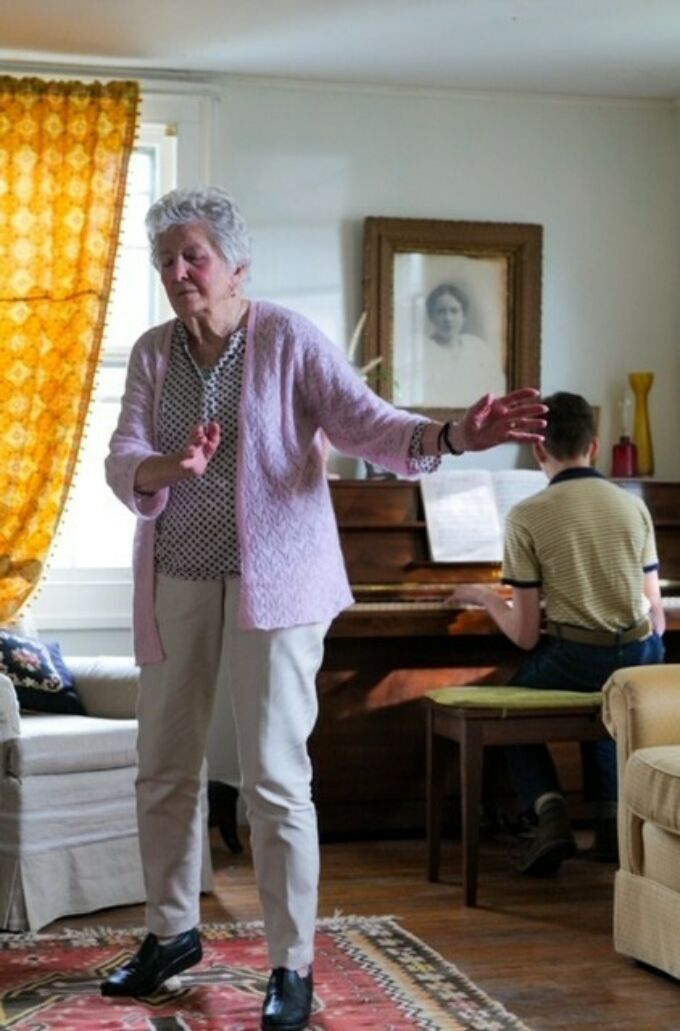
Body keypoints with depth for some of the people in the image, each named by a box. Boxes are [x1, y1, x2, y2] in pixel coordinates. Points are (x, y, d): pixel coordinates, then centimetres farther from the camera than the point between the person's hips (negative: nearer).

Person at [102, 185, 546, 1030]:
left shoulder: (289, 341, -5)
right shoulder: (153, 353, 7)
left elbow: (367, 424, -13)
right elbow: (122, 462, -3)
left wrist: (450, 437, -31)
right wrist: (167, 470, -26)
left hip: (272, 585, -5)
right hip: (175, 585, 5)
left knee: (275, 782, -4)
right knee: (163, 768, 13)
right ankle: (172, 933, 33)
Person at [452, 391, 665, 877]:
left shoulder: (526, 516, -4)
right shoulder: (634, 505, 6)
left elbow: (526, 636, -4)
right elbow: (656, 613, 9)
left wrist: (485, 597, 15)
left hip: (574, 657, -4)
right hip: (639, 657, 4)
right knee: (601, 701, 38)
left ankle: (550, 810, 4)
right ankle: (611, 816, 23)